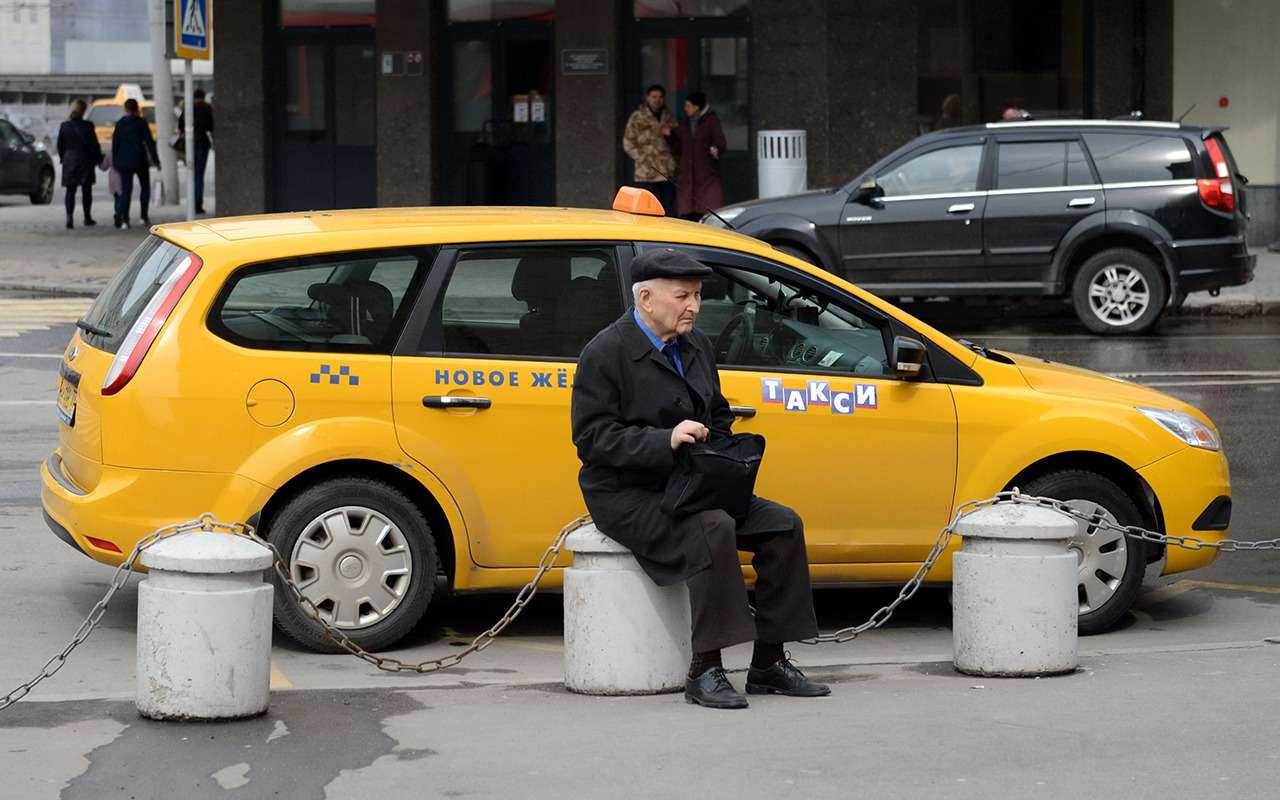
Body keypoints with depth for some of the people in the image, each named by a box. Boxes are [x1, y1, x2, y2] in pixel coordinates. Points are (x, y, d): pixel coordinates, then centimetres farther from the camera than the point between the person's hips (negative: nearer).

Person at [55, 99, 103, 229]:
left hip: (69, 161, 2)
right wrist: (98, 159, 4)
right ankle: (87, 218, 19)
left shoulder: (64, 126, -2)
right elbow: (94, 145, -8)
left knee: (70, 191, 3)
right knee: (86, 191, 11)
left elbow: (60, 145, 5)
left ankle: (69, 218, -12)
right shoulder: (87, 126, -11)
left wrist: (63, 158, 18)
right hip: (85, 161, -2)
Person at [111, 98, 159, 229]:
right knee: (145, 187, 15)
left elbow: (115, 144, 3)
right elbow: (149, 142, -6)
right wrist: (155, 160, -1)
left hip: (124, 161, 2)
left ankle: (123, 219, -7)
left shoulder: (120, 124, 1)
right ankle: (144, 216, 10)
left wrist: (115, 162, 10)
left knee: (126, 190, 3)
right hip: (140, 159, -2)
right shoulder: (141, 123, -6)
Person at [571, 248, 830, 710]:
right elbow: (593, 438, -17)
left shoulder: (696, 346, 14)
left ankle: (768, 664, -3)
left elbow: (719, 417, 25)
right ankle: (704, 673, -31)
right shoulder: (605, 354, -10)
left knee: (783, 525, -10)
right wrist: (666, 441, -28)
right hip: (628, 495, -8)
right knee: (713, 529, -34)